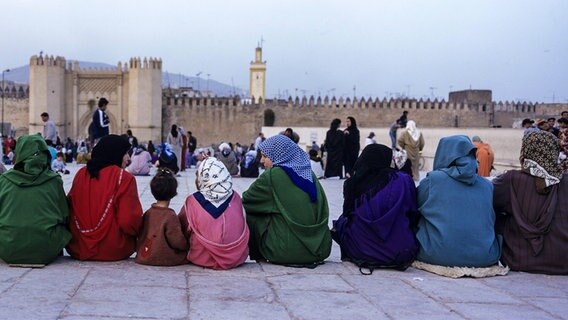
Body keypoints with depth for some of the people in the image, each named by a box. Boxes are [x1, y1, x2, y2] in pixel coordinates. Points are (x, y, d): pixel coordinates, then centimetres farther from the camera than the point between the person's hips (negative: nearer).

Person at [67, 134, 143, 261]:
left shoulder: (81, 174, 3)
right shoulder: (124, 178, -11)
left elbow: (70, 210, 10)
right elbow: (129, 221, -16)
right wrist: (138, 233, 5)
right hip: (112, 251, -5)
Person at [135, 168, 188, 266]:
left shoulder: (147, 213, 5)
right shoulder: (170, 216, -18)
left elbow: (141, 234, 14)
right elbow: (177, 240, -15)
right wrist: (187, 246, 6)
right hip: (165, 259, -7)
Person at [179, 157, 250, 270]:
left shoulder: (192, 201, -8)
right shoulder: (235, 198, -2)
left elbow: (185, 230, 4)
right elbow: (243, 226, 10)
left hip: (204, 259, -2)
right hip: (237, 257, 3)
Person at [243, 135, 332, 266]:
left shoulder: (271, 176, -8)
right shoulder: (309, 174, 9)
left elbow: (246, 202, 3)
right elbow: (323, 212, 14)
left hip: (286, 252, -6)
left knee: (251, 217, 12)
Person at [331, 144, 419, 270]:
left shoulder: (352, 183, 0)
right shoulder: (403, 180, -4)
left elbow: (347, 215, 10)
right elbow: (414, 215, 6)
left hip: (360, 252, 1)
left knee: (341, 223, 24)